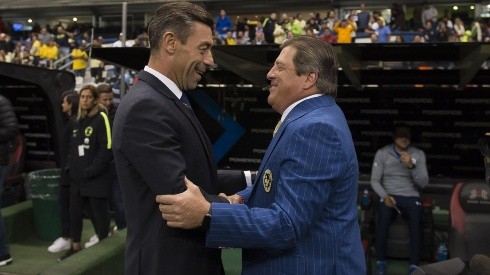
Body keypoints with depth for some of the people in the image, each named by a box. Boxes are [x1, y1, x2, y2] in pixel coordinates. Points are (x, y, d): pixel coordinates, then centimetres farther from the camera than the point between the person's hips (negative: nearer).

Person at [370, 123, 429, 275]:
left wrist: (411, 166, -18)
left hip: (411, 197, 1)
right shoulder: (382, 153, 1)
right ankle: (381, 261, -16)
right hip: (389, 196, -1)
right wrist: (385, 196, -17)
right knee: (383, 220, -32)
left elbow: (423, 183, -2)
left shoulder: (418, 154, 4)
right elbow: (375, 180, 0)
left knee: (416, 222, -32)